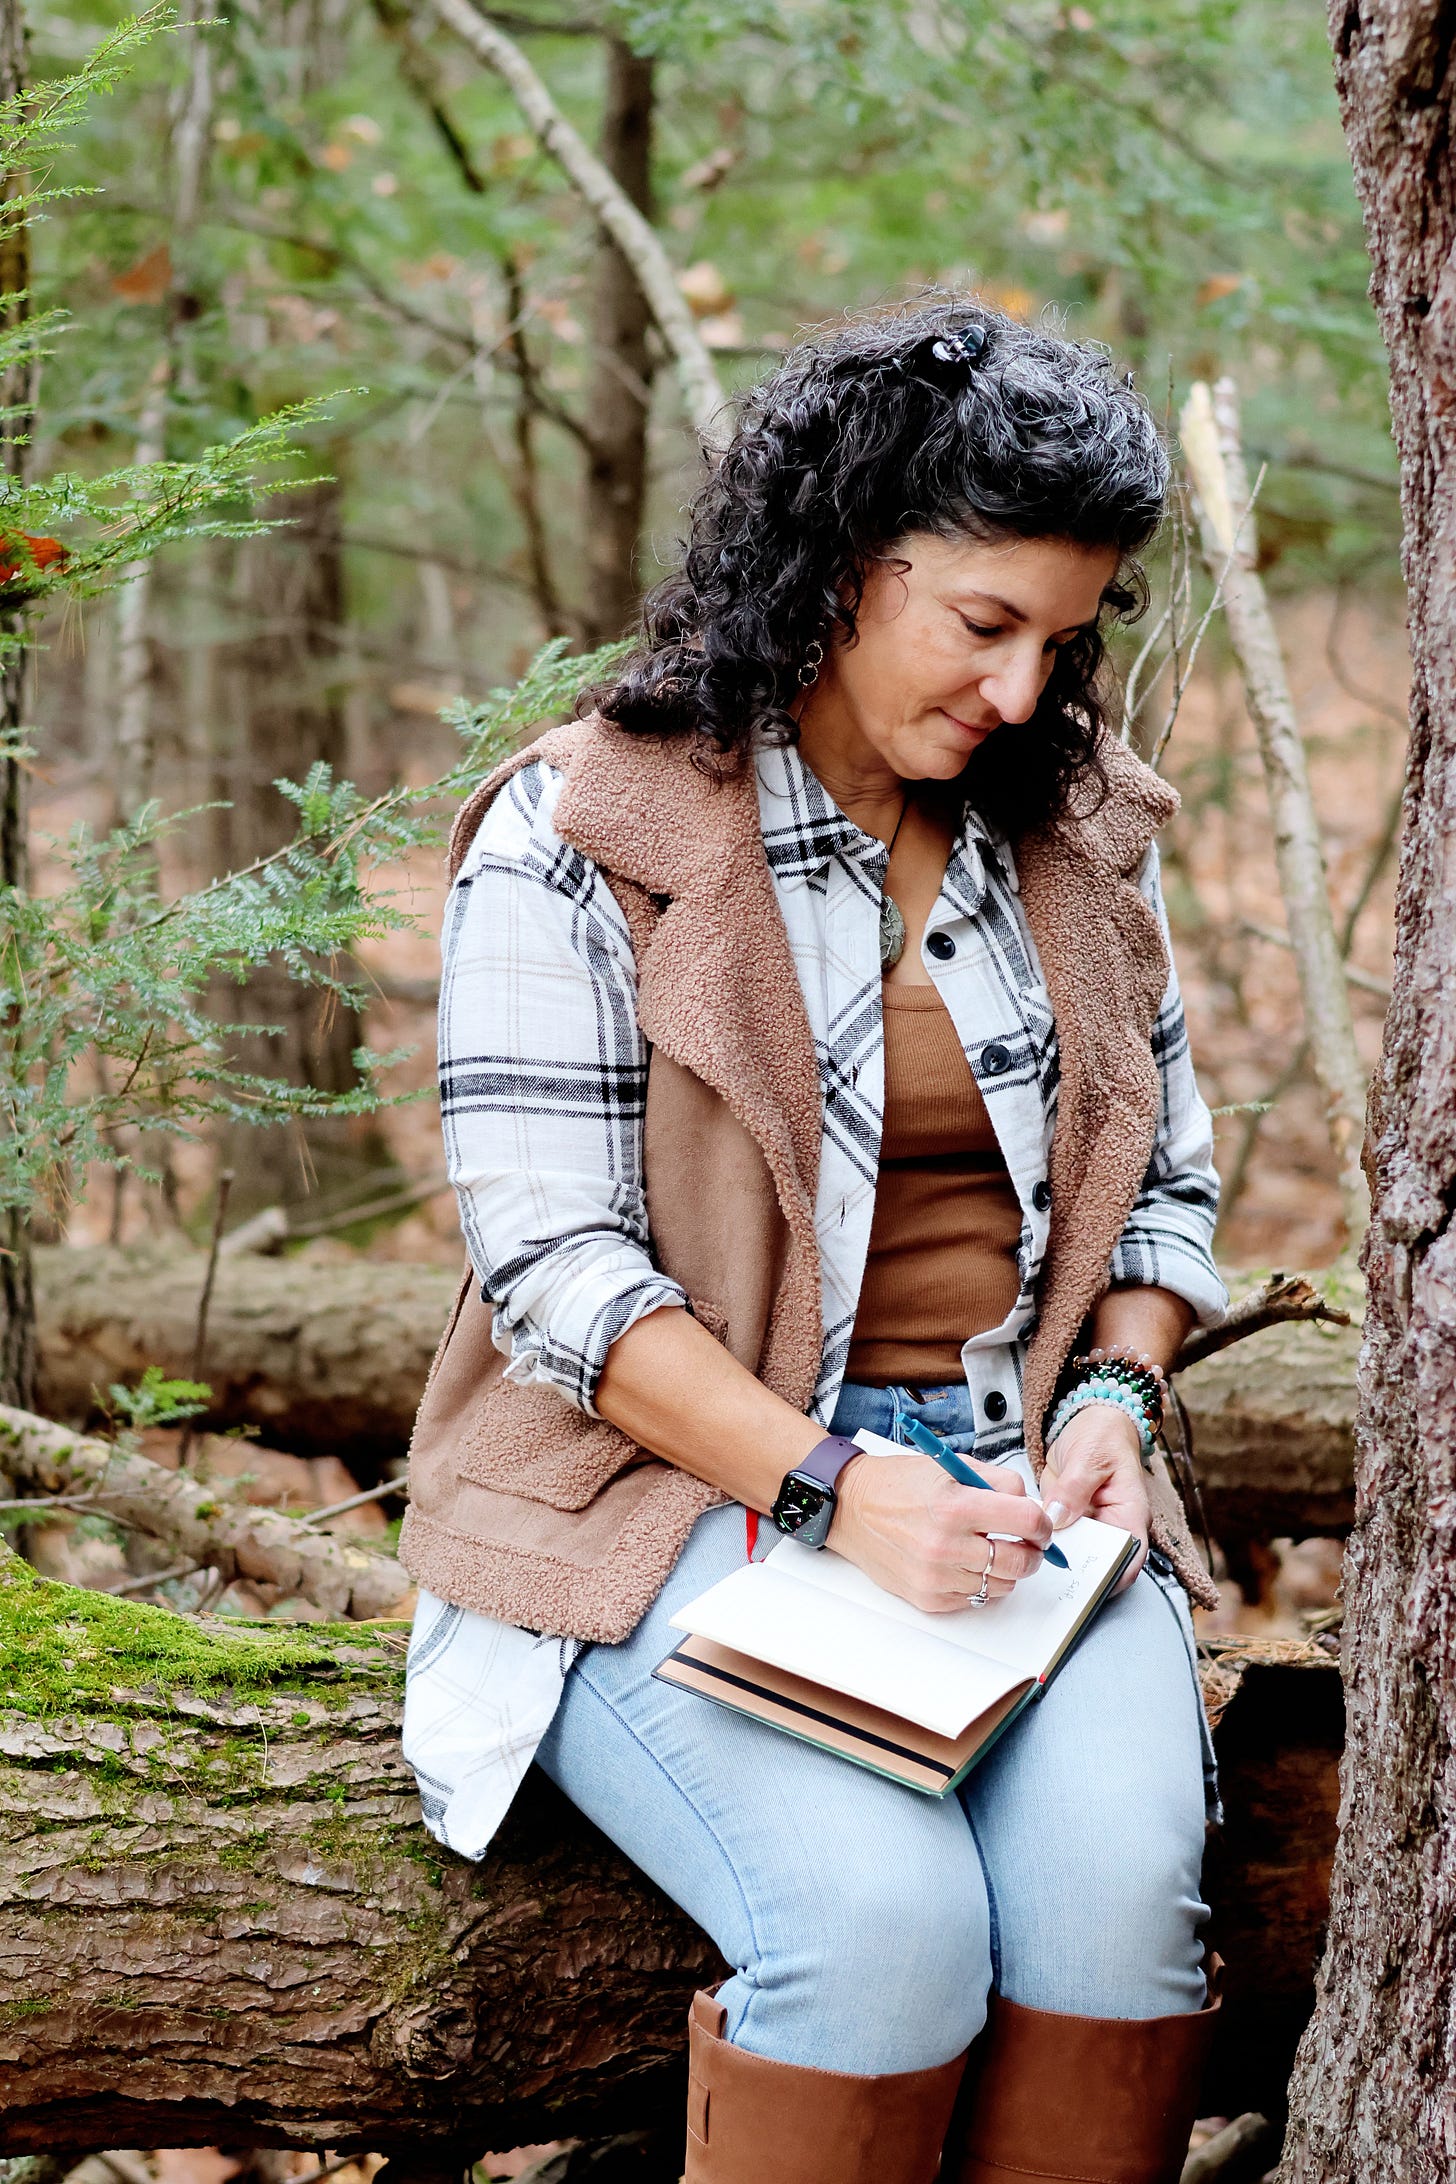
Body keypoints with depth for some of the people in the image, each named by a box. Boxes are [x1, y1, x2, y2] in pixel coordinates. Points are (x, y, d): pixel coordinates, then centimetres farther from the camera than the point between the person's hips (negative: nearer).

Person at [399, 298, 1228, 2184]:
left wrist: (1112, 1398, -2)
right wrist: (828, 1487, -23)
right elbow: (554, 1266, -11)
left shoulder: (1075, 835, 12)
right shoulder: (578, 840, -6)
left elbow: (1165, 1183, 20)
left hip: (1012, 1480, 4)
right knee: (883, 1912, -30)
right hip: (679, 1490, -4)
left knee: (1119, 1880, -26)